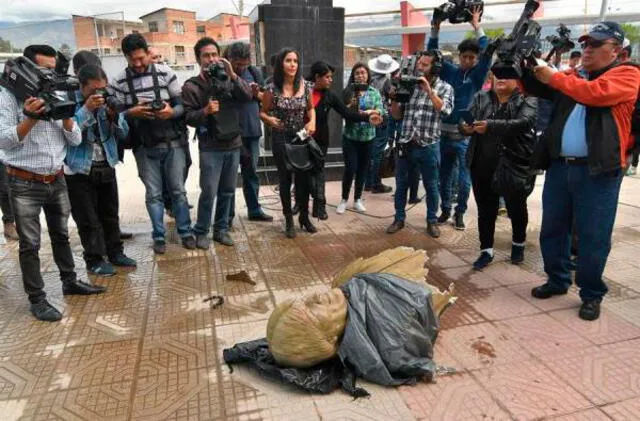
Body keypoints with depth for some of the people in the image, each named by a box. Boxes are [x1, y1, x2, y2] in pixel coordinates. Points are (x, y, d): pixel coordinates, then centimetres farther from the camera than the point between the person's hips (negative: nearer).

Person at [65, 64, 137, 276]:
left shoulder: (107, 101, 3)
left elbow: (123, 133, 4)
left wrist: (114, 114, -14)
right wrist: (87, 109, -28)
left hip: (107, 167, 5)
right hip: (79, 170, -4)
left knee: (110, 214, 14)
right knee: (88, 219, 2)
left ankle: (115, 252, 26)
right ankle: (94, 260, 12)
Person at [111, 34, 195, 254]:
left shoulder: (166, 73, -1)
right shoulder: (120, 82, -1)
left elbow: (182, 104, 0)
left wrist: (172, 111, -20)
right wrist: (132, 113, -19)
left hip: (173, 143, 0)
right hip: (145, 147, 0)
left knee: (178, 190, 8)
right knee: (153, 194, 8)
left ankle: (186, 232, 21)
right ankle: (159, 237, 21)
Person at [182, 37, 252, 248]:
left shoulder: (228, 79, 6)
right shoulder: (191, 86, -4)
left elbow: (248, 96, -7)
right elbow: (188, 117, -7)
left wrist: (233, 75, -15)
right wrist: (205, 111, -25)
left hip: (233, 144, 4)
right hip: (210, 148, -4)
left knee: (227, 191, 11)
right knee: (209, 192, -4)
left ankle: (221, 229, 25)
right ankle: (201, 231, 14)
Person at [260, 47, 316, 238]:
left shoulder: (305, 86, -2)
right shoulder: (272, 88, -10)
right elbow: (263, 112, -1)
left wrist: (312, 122, -7)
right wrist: (270, 119, -23)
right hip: (281, 138, -2)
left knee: (304, 177, 7)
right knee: (285, 178, 7)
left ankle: (304, 217, 27)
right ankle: (289, 220, 21)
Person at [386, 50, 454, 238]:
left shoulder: (444, 87, -1)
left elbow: (446, 110, -20)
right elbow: (397, 115, 9)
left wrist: (429, 90, -20)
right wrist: (394, 98, -8)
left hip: (428, 147, -3)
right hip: (406, 144, 3)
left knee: (431, 187, 9)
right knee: (401, 184, 11)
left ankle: (432, 221, 24)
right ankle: (399, 218, 25)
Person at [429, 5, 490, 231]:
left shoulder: (477, 76, 2)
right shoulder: (450, 71, 7)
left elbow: (488, 53, -12)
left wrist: (477, 27, -12)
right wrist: (435, 29, -6)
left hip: (466, 135, -2)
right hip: (445, 133, 2)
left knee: (464, 179, 2)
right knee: (444, 176, 11)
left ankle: (460, 212, 17)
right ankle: (445, 209, 25)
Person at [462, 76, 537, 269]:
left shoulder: (526, 100, -2)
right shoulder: (481, 98, 9)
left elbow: (524, 122, -21)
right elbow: (466, 120, -1)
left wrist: (491, 126, -33)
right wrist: (466, 127, -26)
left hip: (515, 165, -2)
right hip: (483, 166, 2)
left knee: (517, 209, 14)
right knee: (485, 210, 8)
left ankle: (518, 244, 38)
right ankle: (486, 250, 23)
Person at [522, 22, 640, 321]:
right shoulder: (570, 77, 18)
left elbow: (595, 93, -18)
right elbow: (536, 87, 11)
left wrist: (554, 77, -12)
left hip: (597, 171, -5)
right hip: (559, 166, 5)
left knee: (593, 237, 2)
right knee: (552, 229, 11)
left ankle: (592, 295, 17)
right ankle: (557, 281, 28)